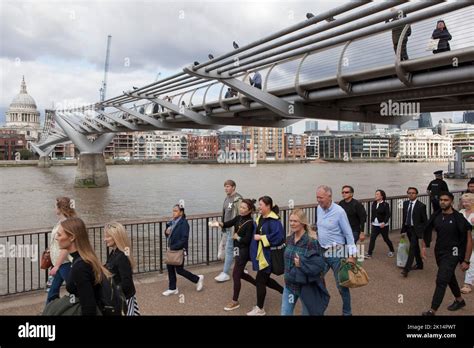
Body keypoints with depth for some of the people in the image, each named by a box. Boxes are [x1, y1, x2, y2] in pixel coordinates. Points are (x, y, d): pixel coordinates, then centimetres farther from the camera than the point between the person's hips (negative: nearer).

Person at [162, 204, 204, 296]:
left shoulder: (184, 223, -16)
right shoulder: (172, 222, 6)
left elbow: (184, 238, -21)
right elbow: (169, 235, 19)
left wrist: (174, 247, -22)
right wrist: (167, 232, -5)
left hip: (179, 250, -8)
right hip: (172, 250, 8)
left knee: (179, 270, 0)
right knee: (170, 268, 10)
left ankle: (198, 279, 19)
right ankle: (172, 289, 25)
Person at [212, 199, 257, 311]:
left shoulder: (250, 223, -18)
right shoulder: (238, 218, 5)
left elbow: (247, 240, -23)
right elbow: (228, 224, -7)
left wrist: (237, 237, -10)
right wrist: (220, 223, -26)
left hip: (244, 251, -9)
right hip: (238, 250, 9)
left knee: (235, 275, -2)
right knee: (240, 273, 20)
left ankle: (235, 302, 12)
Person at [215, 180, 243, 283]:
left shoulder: (237, 199, -16)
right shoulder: (227, 198, 12)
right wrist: (223, 226, 21)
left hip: (233, 229, -9)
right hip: (226, 228, 9)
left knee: (229, 250, -5)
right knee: (228, 249, 14)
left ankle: (225, 273, 2)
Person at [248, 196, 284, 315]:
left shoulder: (274, 220, -19)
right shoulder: (260, 218, 9)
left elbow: (278, 236, -28)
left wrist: (261, 238, -22)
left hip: (268, 255, -9)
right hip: (260, 254, 9)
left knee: (260, 280, 0)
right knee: (265, 279, 19)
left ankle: (259, 309, 17)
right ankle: (285, 292, 39)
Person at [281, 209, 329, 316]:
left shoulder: (311, 241, -19)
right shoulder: (289, 239, 2)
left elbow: (319, 266, -22)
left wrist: (301, 264, -27)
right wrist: (288, 274, 9)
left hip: (306, 286, -6)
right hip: (290, 284, 6)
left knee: (307, 313, 14)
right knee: (285, 313, 10)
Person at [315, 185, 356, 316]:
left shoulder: (339, 211, -16)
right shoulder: (319, 209, 2)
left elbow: (348, 234, -13)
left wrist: (351, 255, -15)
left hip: (336, 252, -6)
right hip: (322, 251, 6)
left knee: (341, 284, 5)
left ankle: (347, 312, 23)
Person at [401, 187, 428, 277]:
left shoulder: (421, 205, -12)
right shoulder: (405, 203, 5)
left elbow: (425, 220, -8)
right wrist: (403, 230, 9)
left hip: (416, 229, -6)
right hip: (408, 228, 6)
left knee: (412, 248, -12)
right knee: (415, 247, 19)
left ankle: (407, 268, -14)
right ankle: (419, 264, 34)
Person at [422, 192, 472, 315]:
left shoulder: (458, 218, -17)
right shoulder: (436, 216, -3)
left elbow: (468, 239, -13)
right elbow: (427, 231, 13)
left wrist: (466, 260, -13)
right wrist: (424, 247, 4)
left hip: (452, 254, -6)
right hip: (438, 252, 6)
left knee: (441, 281, -10)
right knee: (450, 277, 23)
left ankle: (432, 311, -5)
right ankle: (459, 300, 47)